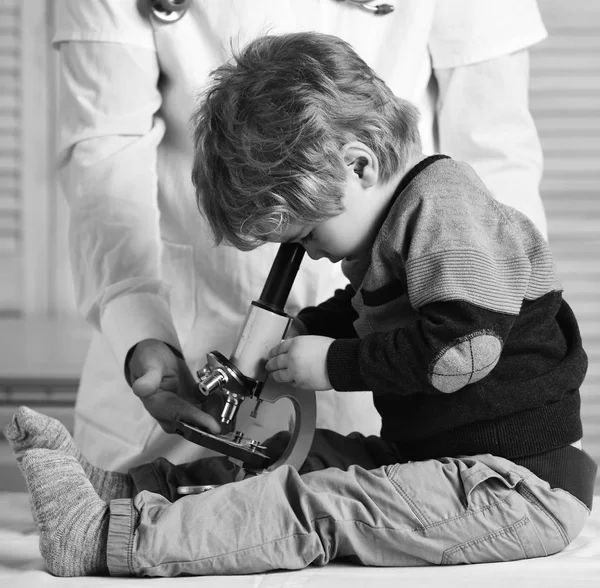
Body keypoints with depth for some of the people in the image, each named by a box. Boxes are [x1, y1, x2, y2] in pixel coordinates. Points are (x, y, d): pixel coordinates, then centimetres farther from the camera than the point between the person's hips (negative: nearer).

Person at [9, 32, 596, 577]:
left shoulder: (442, 209, -17)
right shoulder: (399, 218, 14)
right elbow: (362, 311, 30)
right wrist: (298, 333, 12)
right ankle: (115, 486, 1)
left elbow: (460, 349, -25)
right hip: (435, 459, 10)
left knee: (314, 507, -20)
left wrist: (336, 363, -16)